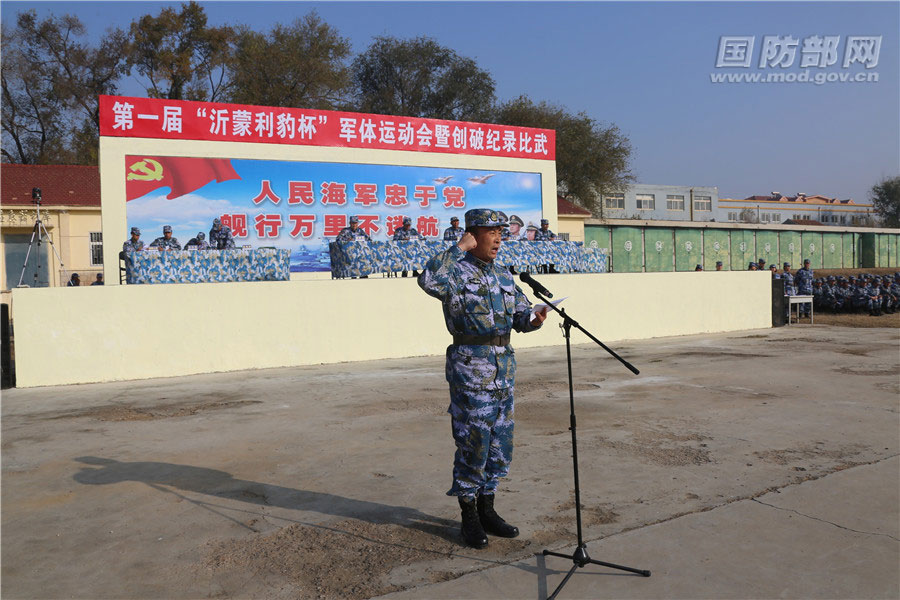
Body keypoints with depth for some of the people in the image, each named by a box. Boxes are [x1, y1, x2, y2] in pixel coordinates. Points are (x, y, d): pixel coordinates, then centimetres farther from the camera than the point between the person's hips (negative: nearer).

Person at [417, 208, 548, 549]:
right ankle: (469, 518, 15)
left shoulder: (504, 277, 15)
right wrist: (458, 248, -22)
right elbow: (429, 280, -30)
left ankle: (487, 511, 27)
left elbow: (520, 316, 18)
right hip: (471, 370, -7)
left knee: (500, 446, 12)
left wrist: (535, 319, -5)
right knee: (473, 445, -1)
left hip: (504, 370, 7)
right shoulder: (457, 272, -7)